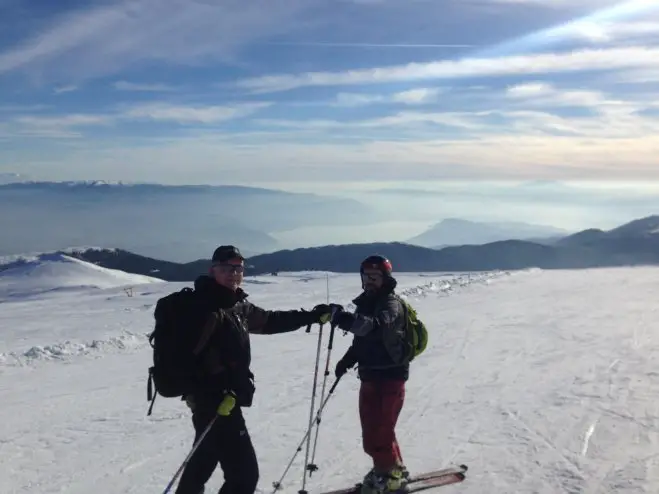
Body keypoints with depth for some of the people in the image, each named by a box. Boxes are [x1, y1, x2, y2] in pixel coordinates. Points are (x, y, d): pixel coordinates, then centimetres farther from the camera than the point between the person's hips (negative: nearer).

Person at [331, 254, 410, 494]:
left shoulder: (391, 304, -14)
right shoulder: (364, 303, 11)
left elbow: (377, 326, -35)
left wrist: (350, 320, -52)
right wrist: (347, 360, 4)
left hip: (390, 376, -8)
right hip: (369, 376, 8)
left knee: (379, 431, -7)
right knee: (371, 429, 15)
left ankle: (390, 474, 12)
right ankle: (393, 468, 33)